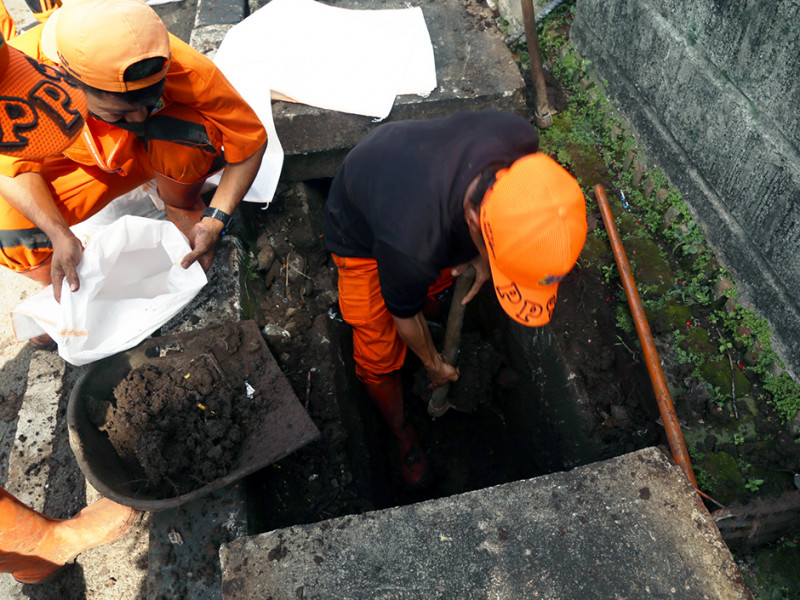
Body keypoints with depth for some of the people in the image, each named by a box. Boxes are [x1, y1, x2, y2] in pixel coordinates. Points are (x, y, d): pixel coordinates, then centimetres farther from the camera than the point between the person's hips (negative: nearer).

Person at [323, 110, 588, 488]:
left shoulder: (521, 138, -35)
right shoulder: (412, 248, -47)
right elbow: (404, 314, -22)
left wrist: (483, 258, -15)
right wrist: (433, 364, -2)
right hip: (360, 231, -4)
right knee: (379, 354, 3)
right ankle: (400, 432, 31)